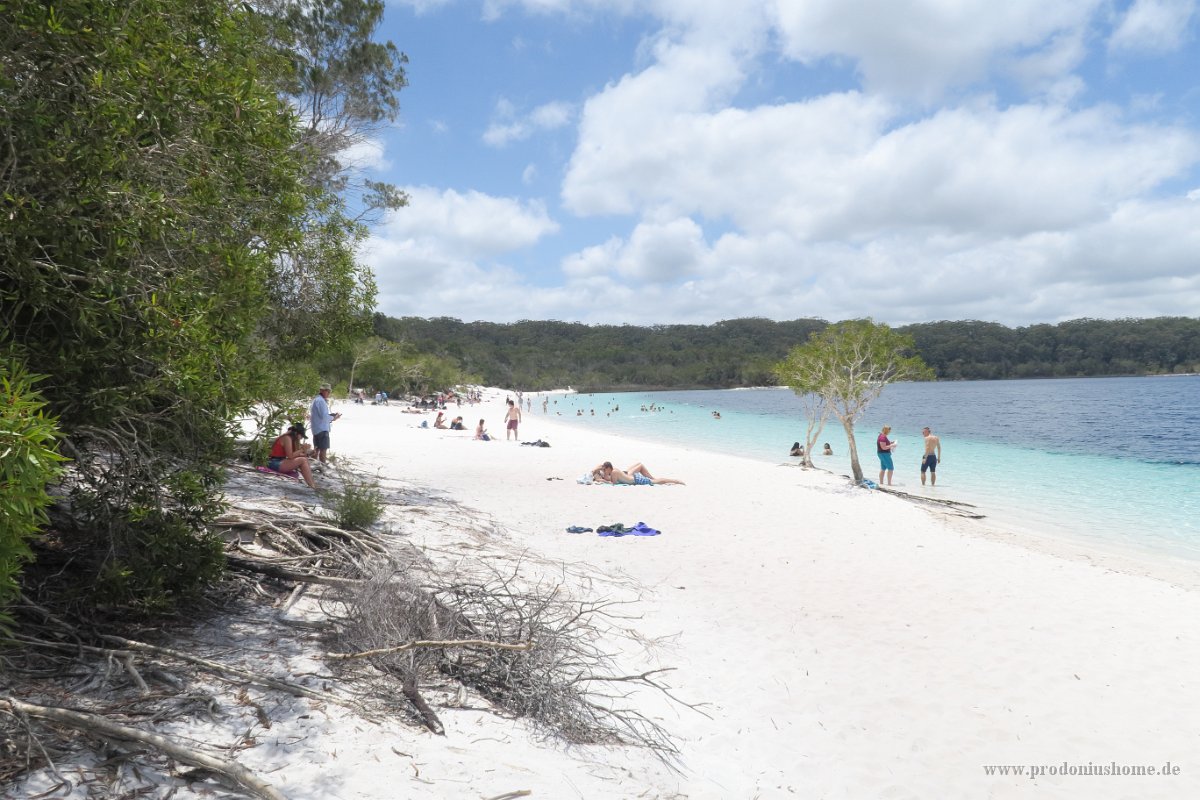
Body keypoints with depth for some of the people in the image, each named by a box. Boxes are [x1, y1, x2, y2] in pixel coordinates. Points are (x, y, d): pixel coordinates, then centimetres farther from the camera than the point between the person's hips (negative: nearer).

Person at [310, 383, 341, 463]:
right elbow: (324, 416, -22)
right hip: (322, 429, -10)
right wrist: (333, 418, -7)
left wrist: (331, 416, 10)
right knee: (323, 450, -7)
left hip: (316, 429, 10)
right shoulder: (321, 400, -16)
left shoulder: (316, 399, 17)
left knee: (317, 449, 17)